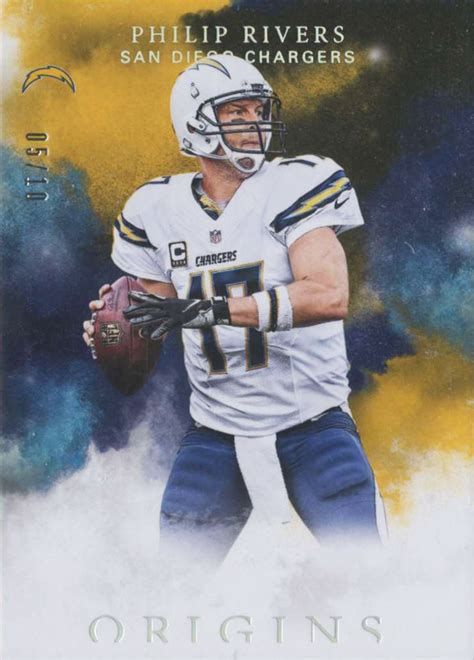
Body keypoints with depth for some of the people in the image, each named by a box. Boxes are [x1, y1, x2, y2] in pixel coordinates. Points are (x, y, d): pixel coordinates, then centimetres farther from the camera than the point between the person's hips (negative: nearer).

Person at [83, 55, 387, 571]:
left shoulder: (293, 186, -10)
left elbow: (330, 295, -24)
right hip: (216, 430, 3)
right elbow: (155, 319, 11)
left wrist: (209, 308, -29)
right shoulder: (159, 210, 2)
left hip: (312, 421, -2)